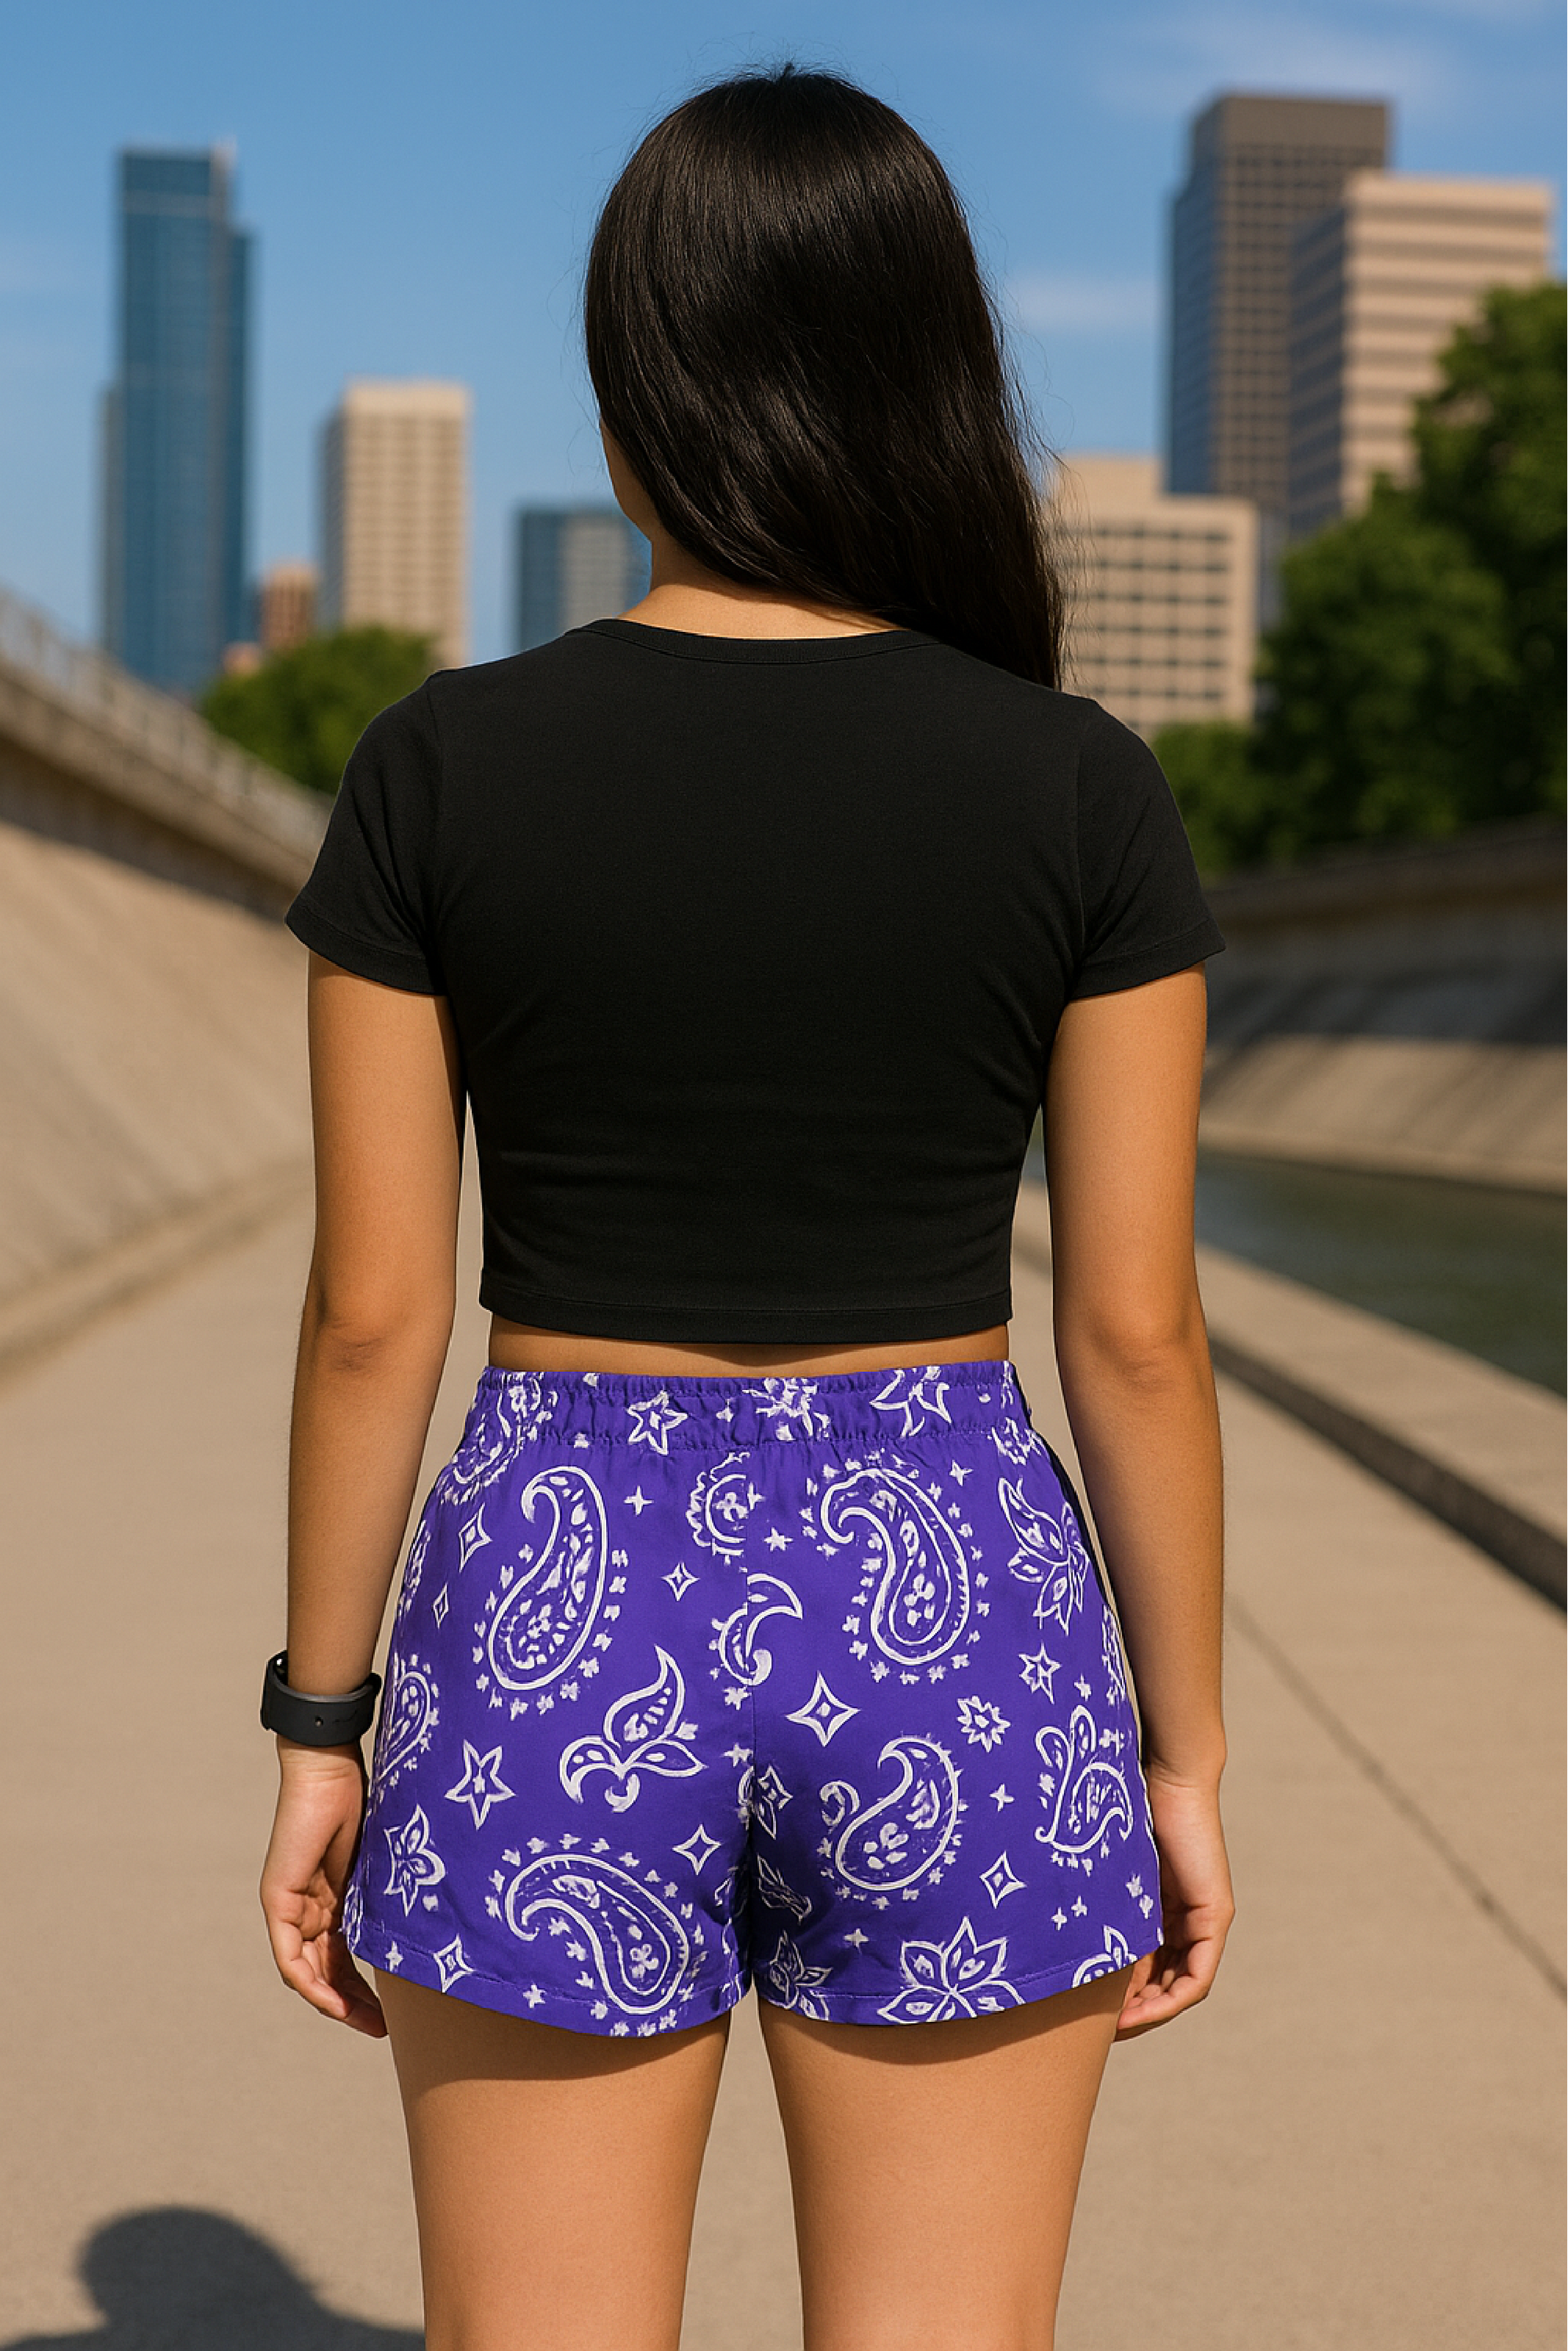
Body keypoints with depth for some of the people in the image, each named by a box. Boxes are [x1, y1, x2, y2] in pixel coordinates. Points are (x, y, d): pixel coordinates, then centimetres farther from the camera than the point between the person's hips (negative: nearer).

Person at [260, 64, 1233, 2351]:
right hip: (947, 1617, 0)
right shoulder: (1082, 792, -6)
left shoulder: (440, 768, -6)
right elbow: (1137, 1326, -4)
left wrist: (321, 1728, 6)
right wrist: (1183, 1754, 6)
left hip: (553, 1628, 0)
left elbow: (371, 1308, -4)